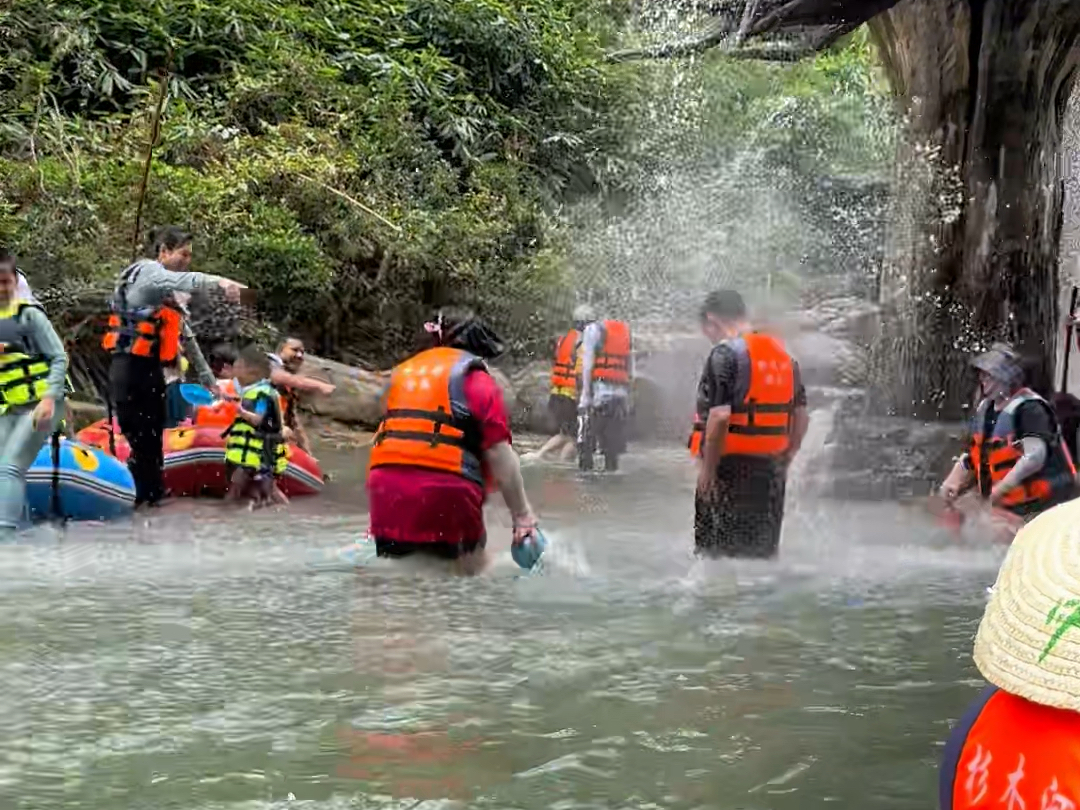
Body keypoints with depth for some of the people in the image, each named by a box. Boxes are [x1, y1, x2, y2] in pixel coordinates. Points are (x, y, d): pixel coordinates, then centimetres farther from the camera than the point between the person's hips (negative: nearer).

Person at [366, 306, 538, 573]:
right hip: (445, 490, -5)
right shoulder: (476, 378, 2)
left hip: (385, 486, 5)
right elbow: (499, 454, -4)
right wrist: (522, 514, -1)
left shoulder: (401, 373, 22)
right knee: (475, 579, 3)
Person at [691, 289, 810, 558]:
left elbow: (720, 417, -22)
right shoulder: (783, 354, 12)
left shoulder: (725, 354, -12)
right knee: (763, 551, 15)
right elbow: (801, 417, 12)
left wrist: (707, 468, -16)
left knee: (718, 549, -1)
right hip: (772, 471, 7)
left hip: (732, 468, -7)